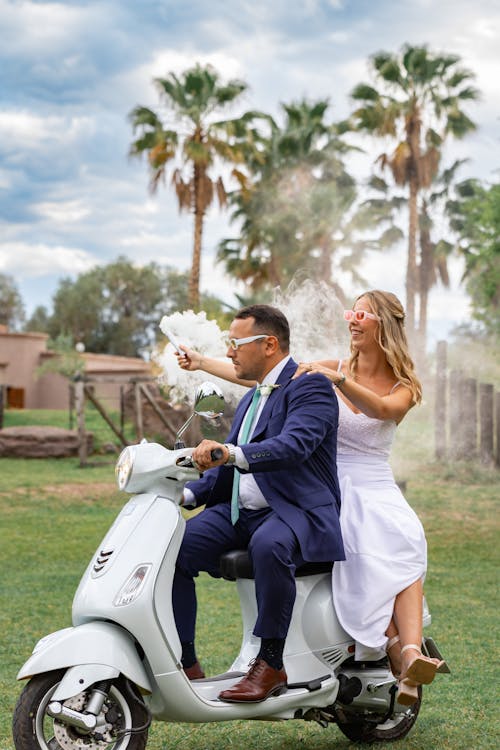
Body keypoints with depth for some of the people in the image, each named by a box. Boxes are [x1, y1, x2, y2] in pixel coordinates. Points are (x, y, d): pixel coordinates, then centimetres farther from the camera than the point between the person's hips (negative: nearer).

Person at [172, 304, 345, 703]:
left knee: (269, 546, -40)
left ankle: (271, 664, -26)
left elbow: (294, 446, -25)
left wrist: (232, 453, -41)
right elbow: (226, 469, 22)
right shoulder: (249, 401, 22)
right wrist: (187, 493, 2)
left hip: (296, 513, -8)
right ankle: (185, 663, -10)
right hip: (239, 511, 8)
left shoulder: (310, 387, -6)